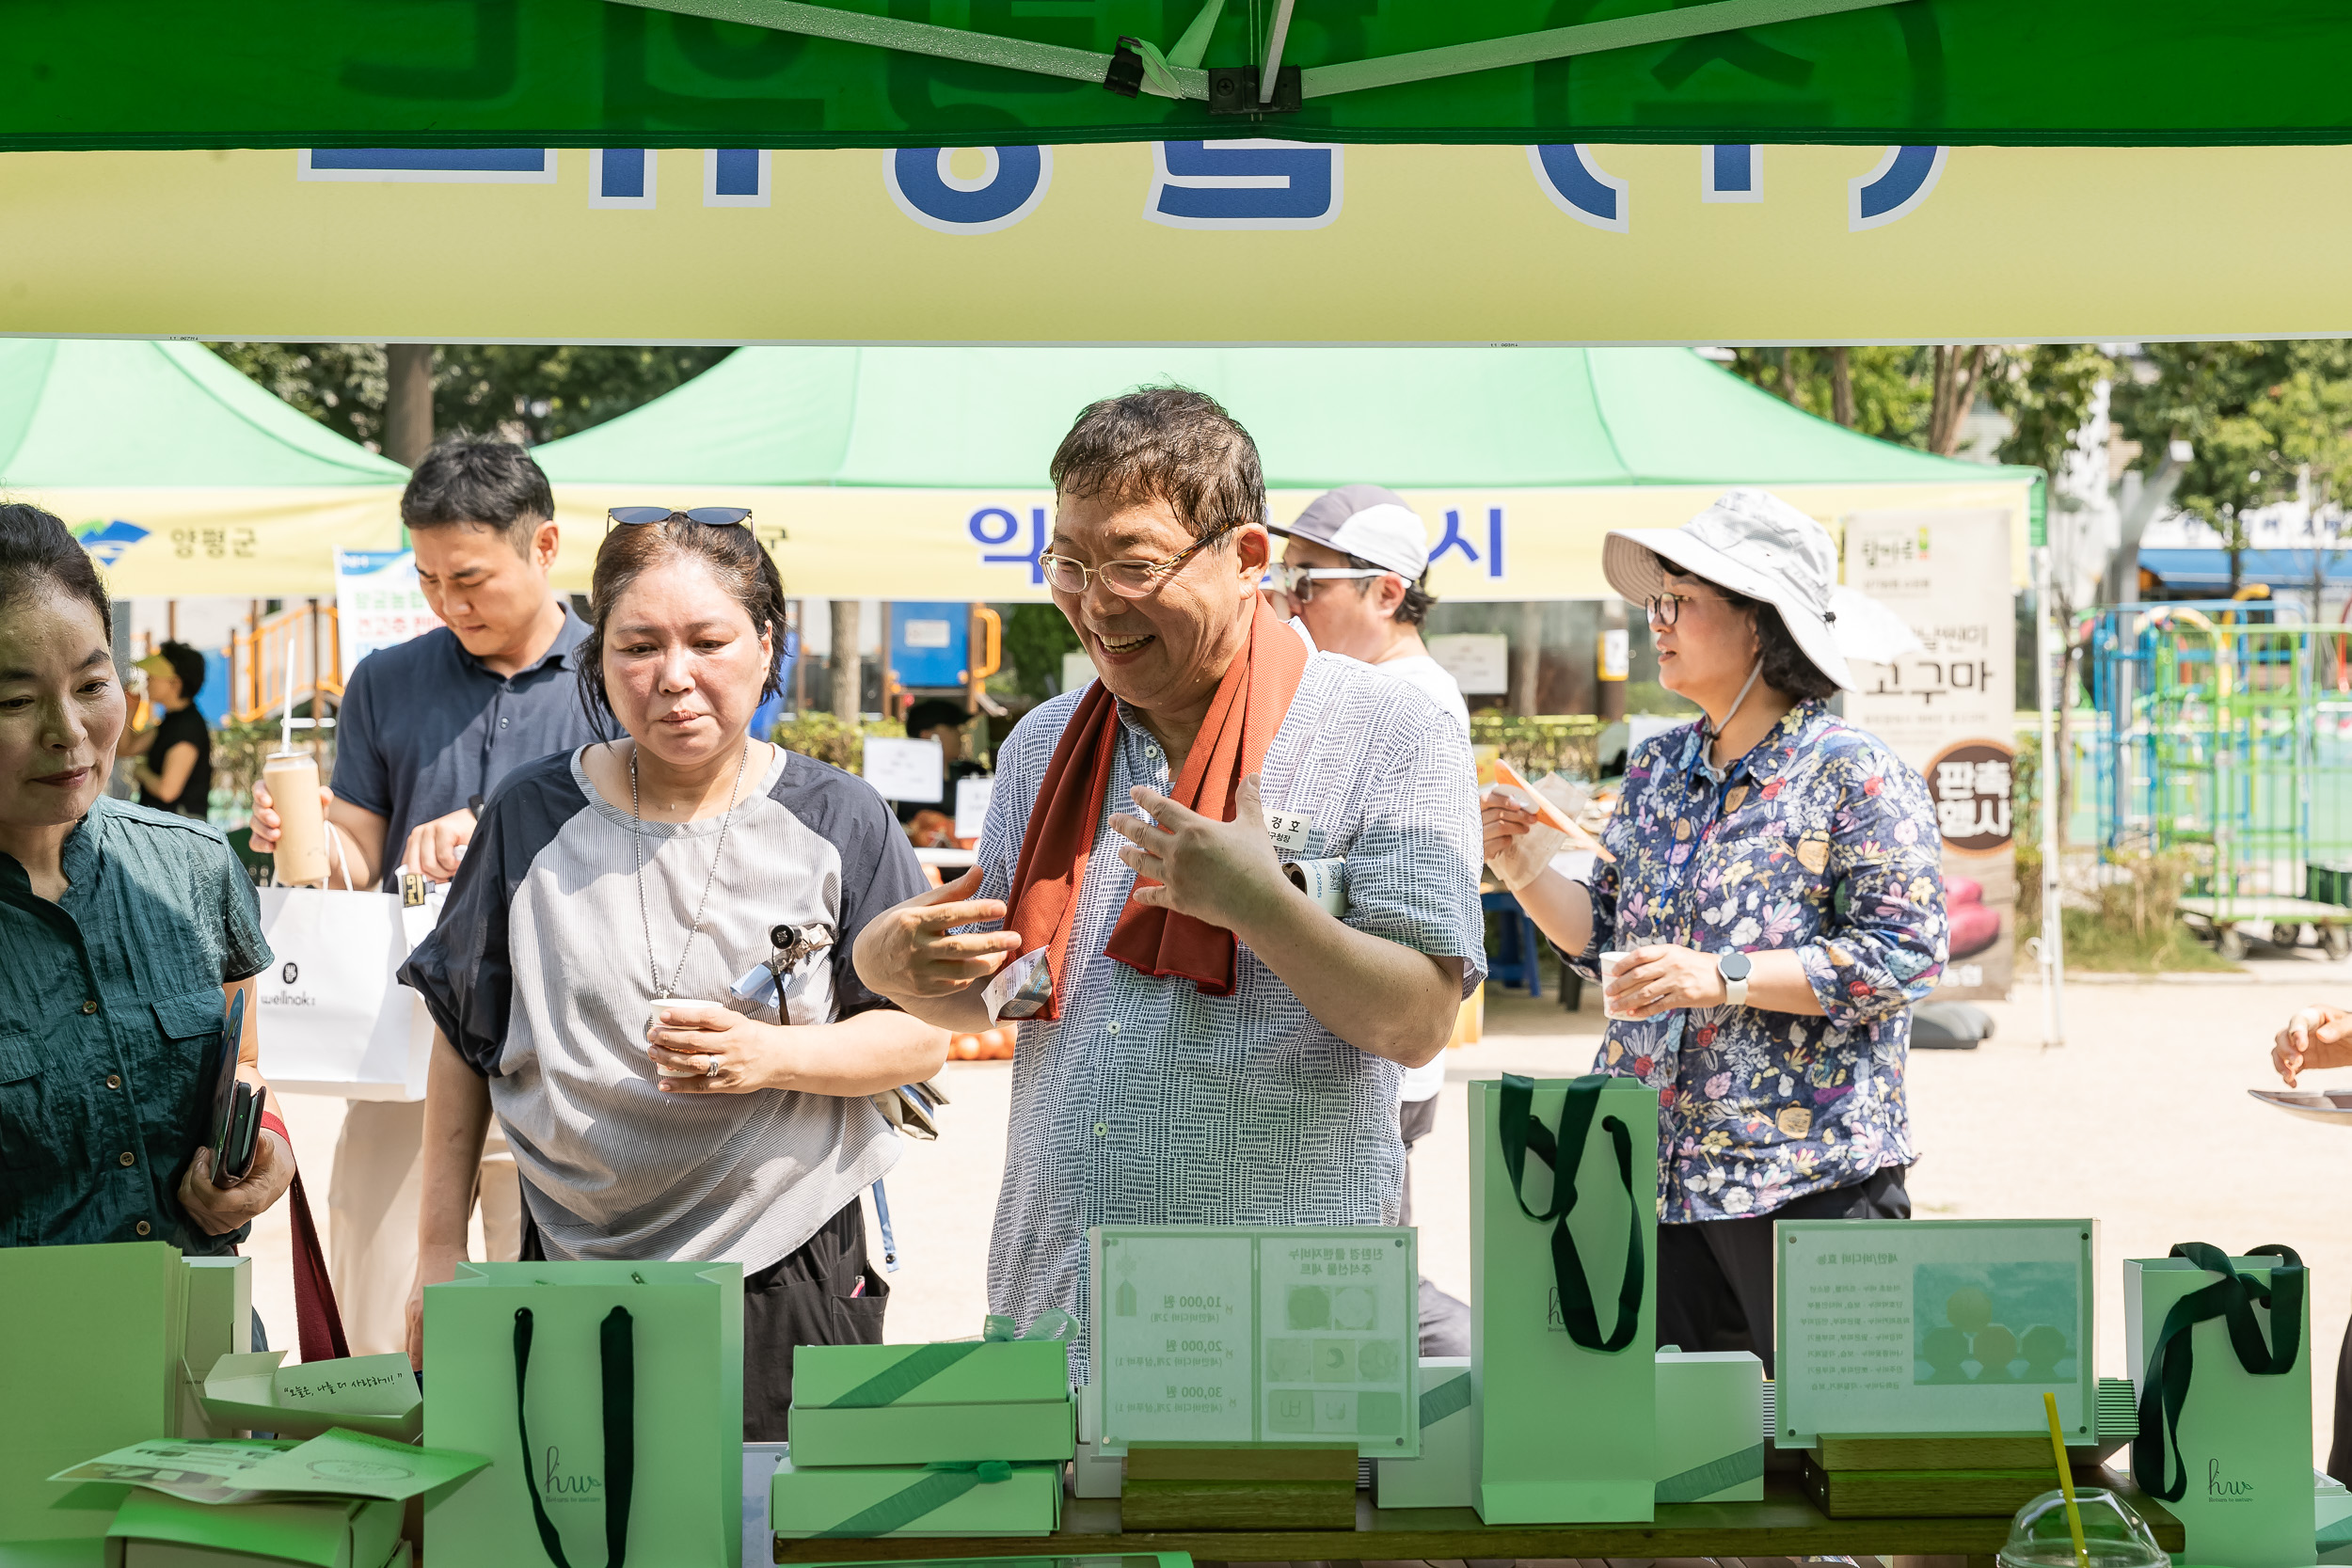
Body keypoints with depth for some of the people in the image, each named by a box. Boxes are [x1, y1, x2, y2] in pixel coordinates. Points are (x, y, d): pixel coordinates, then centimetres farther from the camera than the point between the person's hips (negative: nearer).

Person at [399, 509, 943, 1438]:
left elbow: (920, 1037, 0)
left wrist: (774, 1055, -18)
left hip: (790, 1287, -1)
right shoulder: (534, 819, 3)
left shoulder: (838, 823, -1)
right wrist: (439, 1252, 10)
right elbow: (464, 1036, 10)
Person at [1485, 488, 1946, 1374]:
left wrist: (1722, 977, -19)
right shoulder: (1656, 770, 14)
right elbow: (1607, 937, 20)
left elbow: (1903, 954, -13)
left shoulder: (1854, 774, -7)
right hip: (1656, 1176, 6)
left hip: (1808, 1177, -6)